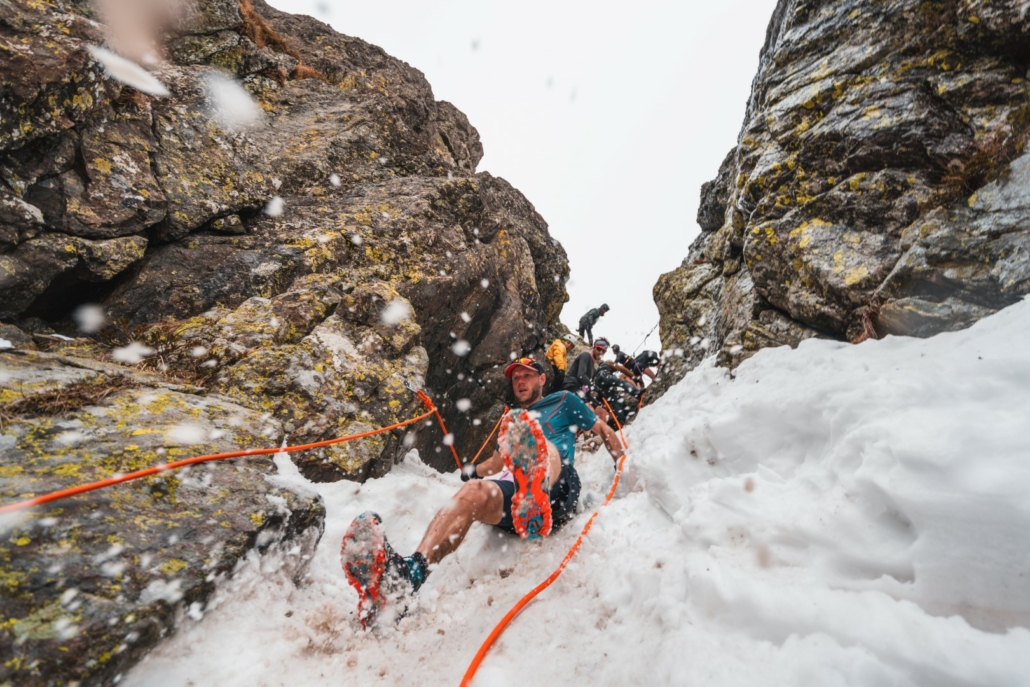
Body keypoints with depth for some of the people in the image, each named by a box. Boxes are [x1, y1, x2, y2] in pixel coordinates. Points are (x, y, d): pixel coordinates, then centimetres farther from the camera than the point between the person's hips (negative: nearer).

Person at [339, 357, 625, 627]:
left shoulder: (564, 401, 23)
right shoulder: (511, 420, 33)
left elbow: (604, 430, 24)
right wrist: (476, 471, 23)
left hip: (558, 487, -3)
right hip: (512, 492, 3)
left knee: (544, 448, -34)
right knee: (473, 491, -28)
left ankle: (535, 511, -67)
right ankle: (408, 572, -50)